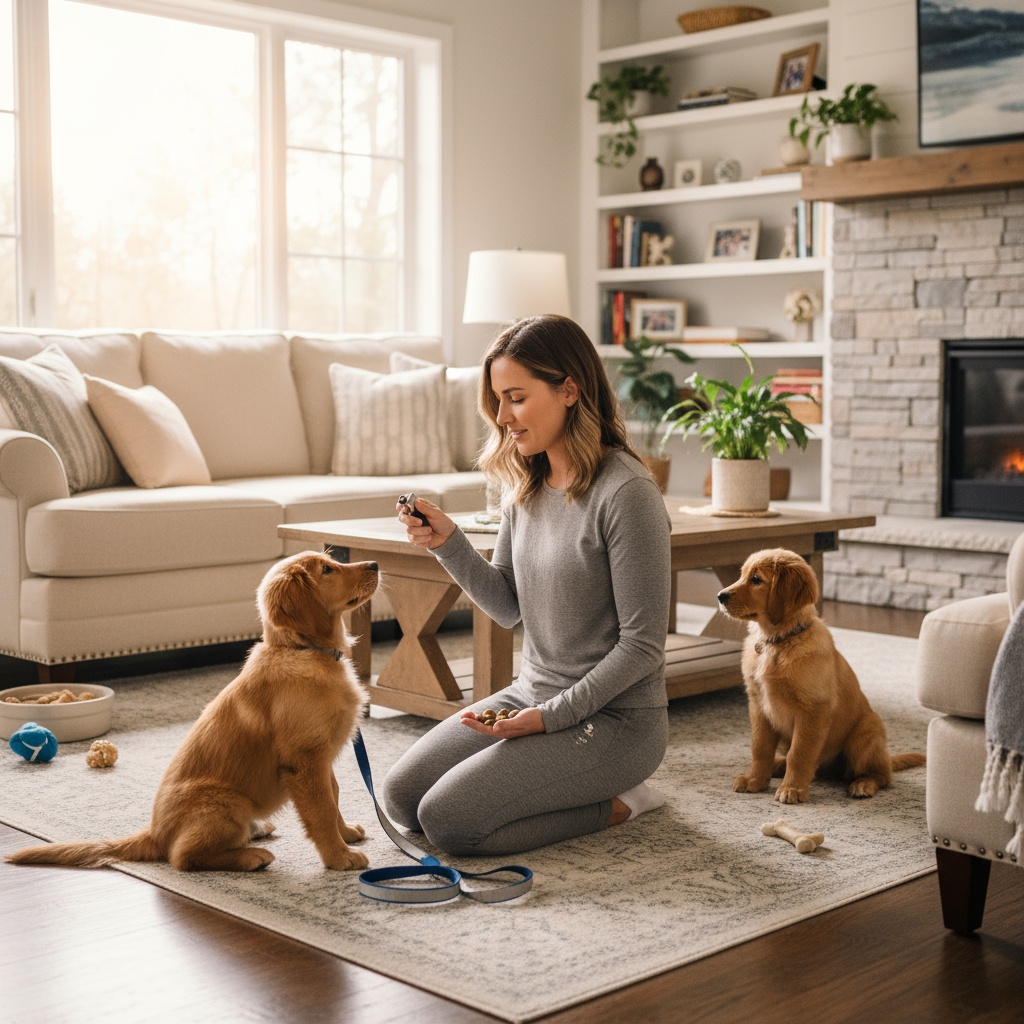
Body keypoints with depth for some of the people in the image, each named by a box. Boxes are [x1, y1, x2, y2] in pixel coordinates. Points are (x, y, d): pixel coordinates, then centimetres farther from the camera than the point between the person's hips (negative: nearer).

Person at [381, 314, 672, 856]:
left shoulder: (625, 494, -20)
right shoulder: (526, 485, 5)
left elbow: (641, 645, -18)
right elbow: (508, 607, 9)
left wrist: (552, 715, -19)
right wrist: (448, 543, -7)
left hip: (611, 716, -8)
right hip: (530, 692, 8)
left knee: (449, 819, -17)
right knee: (402, 795, 2)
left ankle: (616, 801, 2)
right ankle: (575, 784, 15)